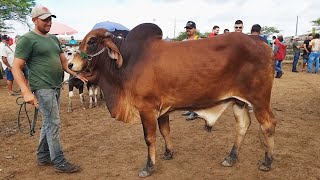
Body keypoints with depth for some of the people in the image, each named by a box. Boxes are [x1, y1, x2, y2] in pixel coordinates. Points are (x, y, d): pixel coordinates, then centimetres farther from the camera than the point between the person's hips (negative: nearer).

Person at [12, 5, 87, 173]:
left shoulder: (53, 38, 14)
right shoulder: (27, 39, -8)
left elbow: (64, 62, 15)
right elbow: (16, 68, -12)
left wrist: (76, 73, -3)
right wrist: (26, 91, -23)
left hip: (56, 87, 8)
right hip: (43, 88, -8)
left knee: (48, 122, 15)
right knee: (53, 123, -3)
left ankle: (43, 157, 30)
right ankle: (59, 162, 9)